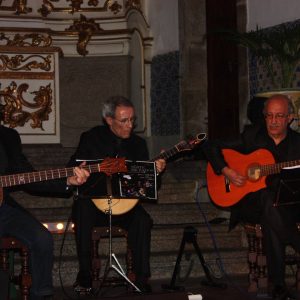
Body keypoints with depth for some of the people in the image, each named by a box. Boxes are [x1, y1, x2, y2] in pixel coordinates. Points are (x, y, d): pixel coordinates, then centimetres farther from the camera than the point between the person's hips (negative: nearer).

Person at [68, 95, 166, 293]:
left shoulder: (138, 143, 9)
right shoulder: (91, 138, 2)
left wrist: (156, 171, -12)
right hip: (94, 203, -1)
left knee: (142, 219, -29)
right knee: (82, 209, -34)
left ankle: (142, 279, -21)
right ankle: (84, 274, -24)